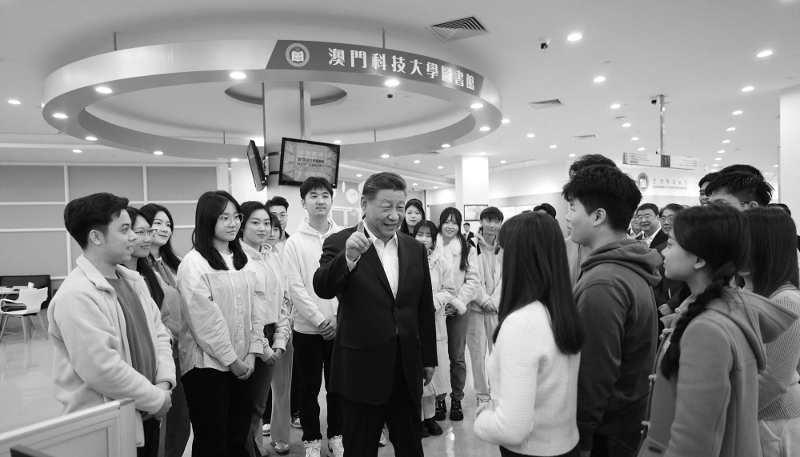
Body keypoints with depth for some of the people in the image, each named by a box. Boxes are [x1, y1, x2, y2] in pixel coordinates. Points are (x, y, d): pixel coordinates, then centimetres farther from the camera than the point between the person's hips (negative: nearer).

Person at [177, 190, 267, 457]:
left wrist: (252, 353, -4)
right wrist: (231, 359, -11)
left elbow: (258, 308, 6)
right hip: (208, 364, -5)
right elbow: (204, 319, -14)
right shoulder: (193, 264, -11)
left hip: (244, 363, 5)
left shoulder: (245, 262, 9)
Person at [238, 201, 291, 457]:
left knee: (259, 403, 17)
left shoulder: (271, 255, 8)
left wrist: (279, 341, 2)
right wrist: (260, 345, -12)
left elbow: (284, 300, 10)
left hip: (270, 340, 6)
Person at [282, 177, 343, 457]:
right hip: (307, 328, -1)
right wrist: (319, 320, -13)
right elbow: (296, 288, -8)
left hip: (340, 326, 2)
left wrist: (338, 318, -10)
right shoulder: (294, 242, -4)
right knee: (309, 387, 10)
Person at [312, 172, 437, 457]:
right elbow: (322, 288, -25)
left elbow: (425, 308, 9)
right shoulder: (340, 243, -9)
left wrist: (429, 358, 12)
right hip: (362, 369, -3)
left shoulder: (416, 249, 4)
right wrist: (348, 256, -43)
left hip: (407, 369, 4)